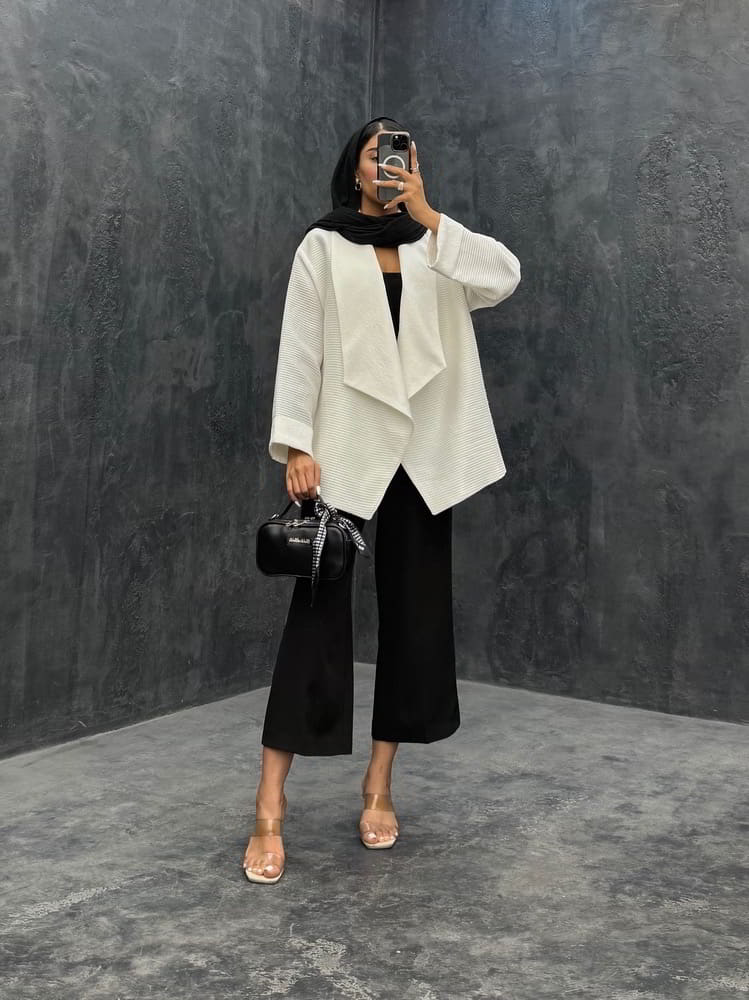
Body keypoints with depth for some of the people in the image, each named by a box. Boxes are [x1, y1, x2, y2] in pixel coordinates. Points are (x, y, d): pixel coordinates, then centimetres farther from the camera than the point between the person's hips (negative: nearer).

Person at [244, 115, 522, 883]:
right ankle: (269, 809, -3)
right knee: (317, 614, -7)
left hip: (423, 454, 4)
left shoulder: (435, 248, 14)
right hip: (343, 451, -3)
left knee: (413, 612, 6)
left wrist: (426, 214, -9)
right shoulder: (323, 247, 6)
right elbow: (299, 350, -1)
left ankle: (379, 786, 19)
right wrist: (295, 445, -10)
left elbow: (506, 277, -5)